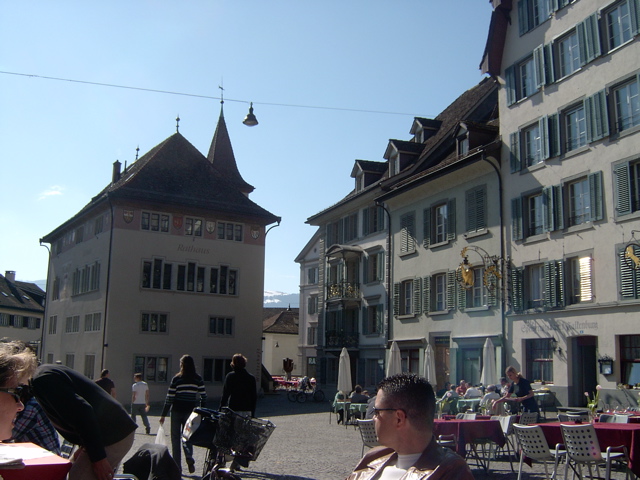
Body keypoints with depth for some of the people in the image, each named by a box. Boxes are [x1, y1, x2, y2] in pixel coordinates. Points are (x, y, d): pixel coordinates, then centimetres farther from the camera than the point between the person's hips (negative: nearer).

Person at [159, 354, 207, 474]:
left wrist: (163, 415, 1)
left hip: (177, 411, -2)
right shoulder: (198, 379, -1)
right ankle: (189, 458, -13)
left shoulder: (176, 379, -7)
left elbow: (169, 398, -6)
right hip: (190, 411, 2)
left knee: (176, 438, 10)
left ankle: (177, 467, 9)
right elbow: (203, 397, -1)